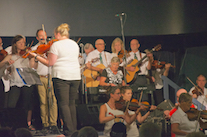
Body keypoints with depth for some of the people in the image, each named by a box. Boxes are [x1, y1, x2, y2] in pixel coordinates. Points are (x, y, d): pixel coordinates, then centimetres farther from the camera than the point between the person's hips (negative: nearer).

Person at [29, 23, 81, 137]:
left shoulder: (56, 45, -7)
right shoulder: (75, 44, 13)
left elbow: (50, 63, -7)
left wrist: (36, 56, 3)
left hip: (61, 76, -6)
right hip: (75, 76, 6)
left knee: (63, 104, -5)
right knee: (71, 103, 14)